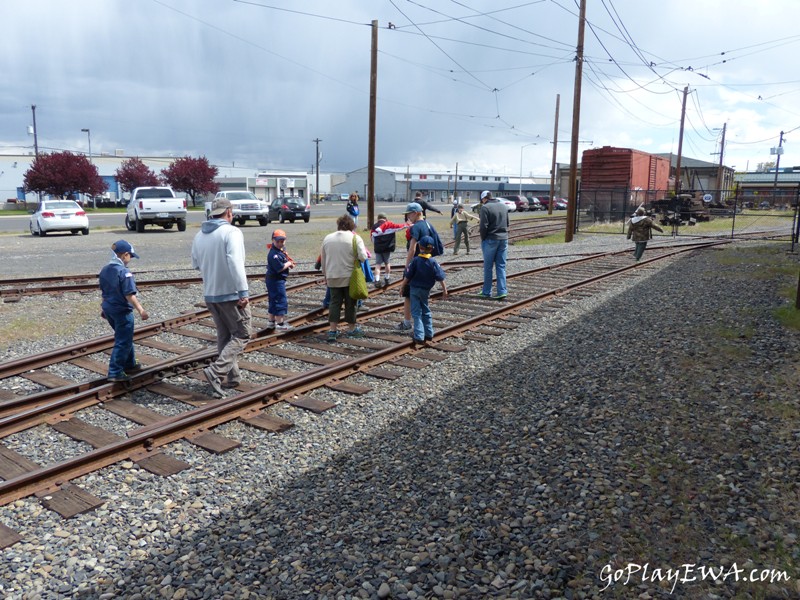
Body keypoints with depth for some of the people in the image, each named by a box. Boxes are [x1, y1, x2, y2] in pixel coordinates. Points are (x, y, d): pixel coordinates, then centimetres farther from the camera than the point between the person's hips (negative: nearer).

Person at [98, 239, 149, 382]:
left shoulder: (104, 270, 6)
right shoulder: (124, 272, -20)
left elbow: (103, 291, 15)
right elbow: (129, 295, -25)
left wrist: (103, 308, 25)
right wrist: (141, 310, -24)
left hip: (108, 309, 9)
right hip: (122, 311, -9)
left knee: (125, 338, 23)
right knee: (123, 342, 1)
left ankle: (129, 365, 35)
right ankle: (115, 373, 3)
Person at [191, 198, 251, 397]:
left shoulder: (199, 235, 8)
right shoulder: (231, 232, -13)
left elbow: (196, 264, 16)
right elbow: (235, 263, -25)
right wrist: (244, 292, -26)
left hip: (210, 294, 7)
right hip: (231, 293, -7)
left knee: (224, 336, 16)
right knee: (241, 335, 2)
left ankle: (233, 377, 20)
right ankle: (216, 371, -12)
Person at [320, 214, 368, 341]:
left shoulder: (327, 238, 5)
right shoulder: (355, 238, -7)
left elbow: (323, 260, 11)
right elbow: (363, 257, -16)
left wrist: (325, 276, 21)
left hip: (332, 277, 3)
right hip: (350, 277, -3)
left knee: (334, 302, 8)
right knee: (350, 303, 8)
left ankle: (332, 330, 2)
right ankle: (352, 329, 19)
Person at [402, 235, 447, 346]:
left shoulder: (415, 260, -13)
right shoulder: (433, 262, -9)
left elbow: (407, 276, -11)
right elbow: (440, 277, -8)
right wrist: (444, 289, 3)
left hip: (414, 289, -3)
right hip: (426, 290, 3)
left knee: (416, 313, 0)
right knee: (426, 311, 20)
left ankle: (419, 337, -7)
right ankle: (429, 334, 24)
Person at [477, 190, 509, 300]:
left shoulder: (485, 207, -10)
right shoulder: (504, 206, 11)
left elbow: (483, 226, -14)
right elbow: (507, 224, 15)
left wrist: (483, 239, -3)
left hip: (491, 240, -5)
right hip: (504, 239, 5)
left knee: (488, 267, 6)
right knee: (501, 267, 8)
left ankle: (486, 292, 13)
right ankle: (502, 291, 3)